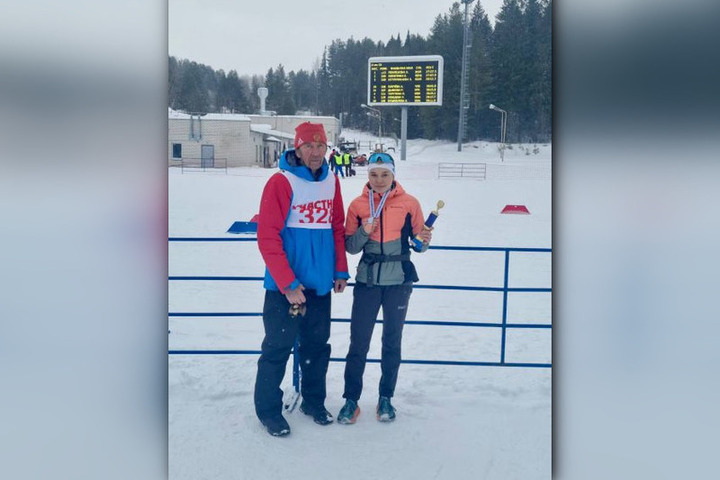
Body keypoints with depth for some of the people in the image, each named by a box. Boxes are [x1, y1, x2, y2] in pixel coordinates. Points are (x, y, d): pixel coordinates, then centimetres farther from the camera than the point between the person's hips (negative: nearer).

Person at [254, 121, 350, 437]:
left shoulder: (331, 181, 6)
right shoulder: (281, 182, -13)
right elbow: (268, 237, -16)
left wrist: (340, 270, 8)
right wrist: (288, 284, -17)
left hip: (320, 283, 6)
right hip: (285, 286, -6)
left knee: (318, 345, 16)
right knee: (278, 347, 4)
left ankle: (314, 401, 34)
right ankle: (268, 410, 21)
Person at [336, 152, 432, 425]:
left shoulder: (409, 203, -3)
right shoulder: (358, 205, 0)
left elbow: (418, 242, 4)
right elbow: (350, 246, 2)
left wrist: (424, 241, -18)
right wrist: (364, 231, -16)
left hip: (398, 282, 0)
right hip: (367, 281, 0)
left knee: (392, 341, 11)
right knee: (359, 342, 2)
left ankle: (386, 398, 25)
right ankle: (351, 400, 16)